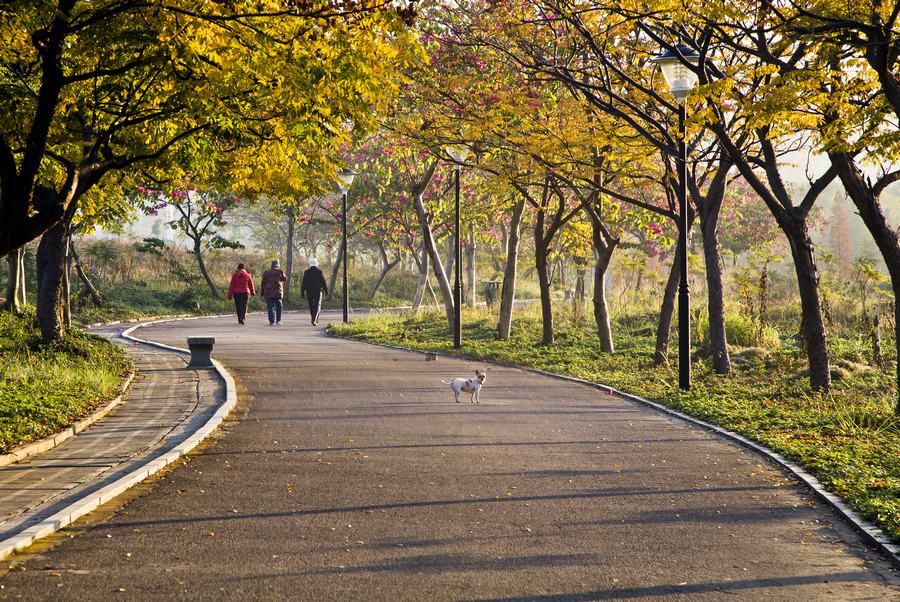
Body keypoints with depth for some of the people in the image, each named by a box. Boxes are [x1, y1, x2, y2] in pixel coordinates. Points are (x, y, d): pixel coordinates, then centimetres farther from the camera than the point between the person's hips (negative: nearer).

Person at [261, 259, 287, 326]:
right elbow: (284, 278, 13)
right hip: (277, 292, -1)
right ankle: (278, 320, 9)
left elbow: (263, 283, 6)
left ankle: (272, 321, -6)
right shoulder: (280, 271, -2)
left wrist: (262, 292, 11)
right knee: (279, 306, 14)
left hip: (268, 293, 1)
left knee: (270, 307, 1)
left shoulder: (266, 272, 4)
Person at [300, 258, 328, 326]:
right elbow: (324, 282, -2)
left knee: (311, 306, 16)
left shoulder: (306, 272, -1)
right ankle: (314, 320, -22)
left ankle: (315, 320, 24)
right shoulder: (319, 272, -5)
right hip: (318, 291, -2)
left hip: (309, 291, 2)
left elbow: (303, 283, -3)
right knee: (317, 306, -3)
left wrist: (302, 292, 0)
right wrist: (326, 290, 10)